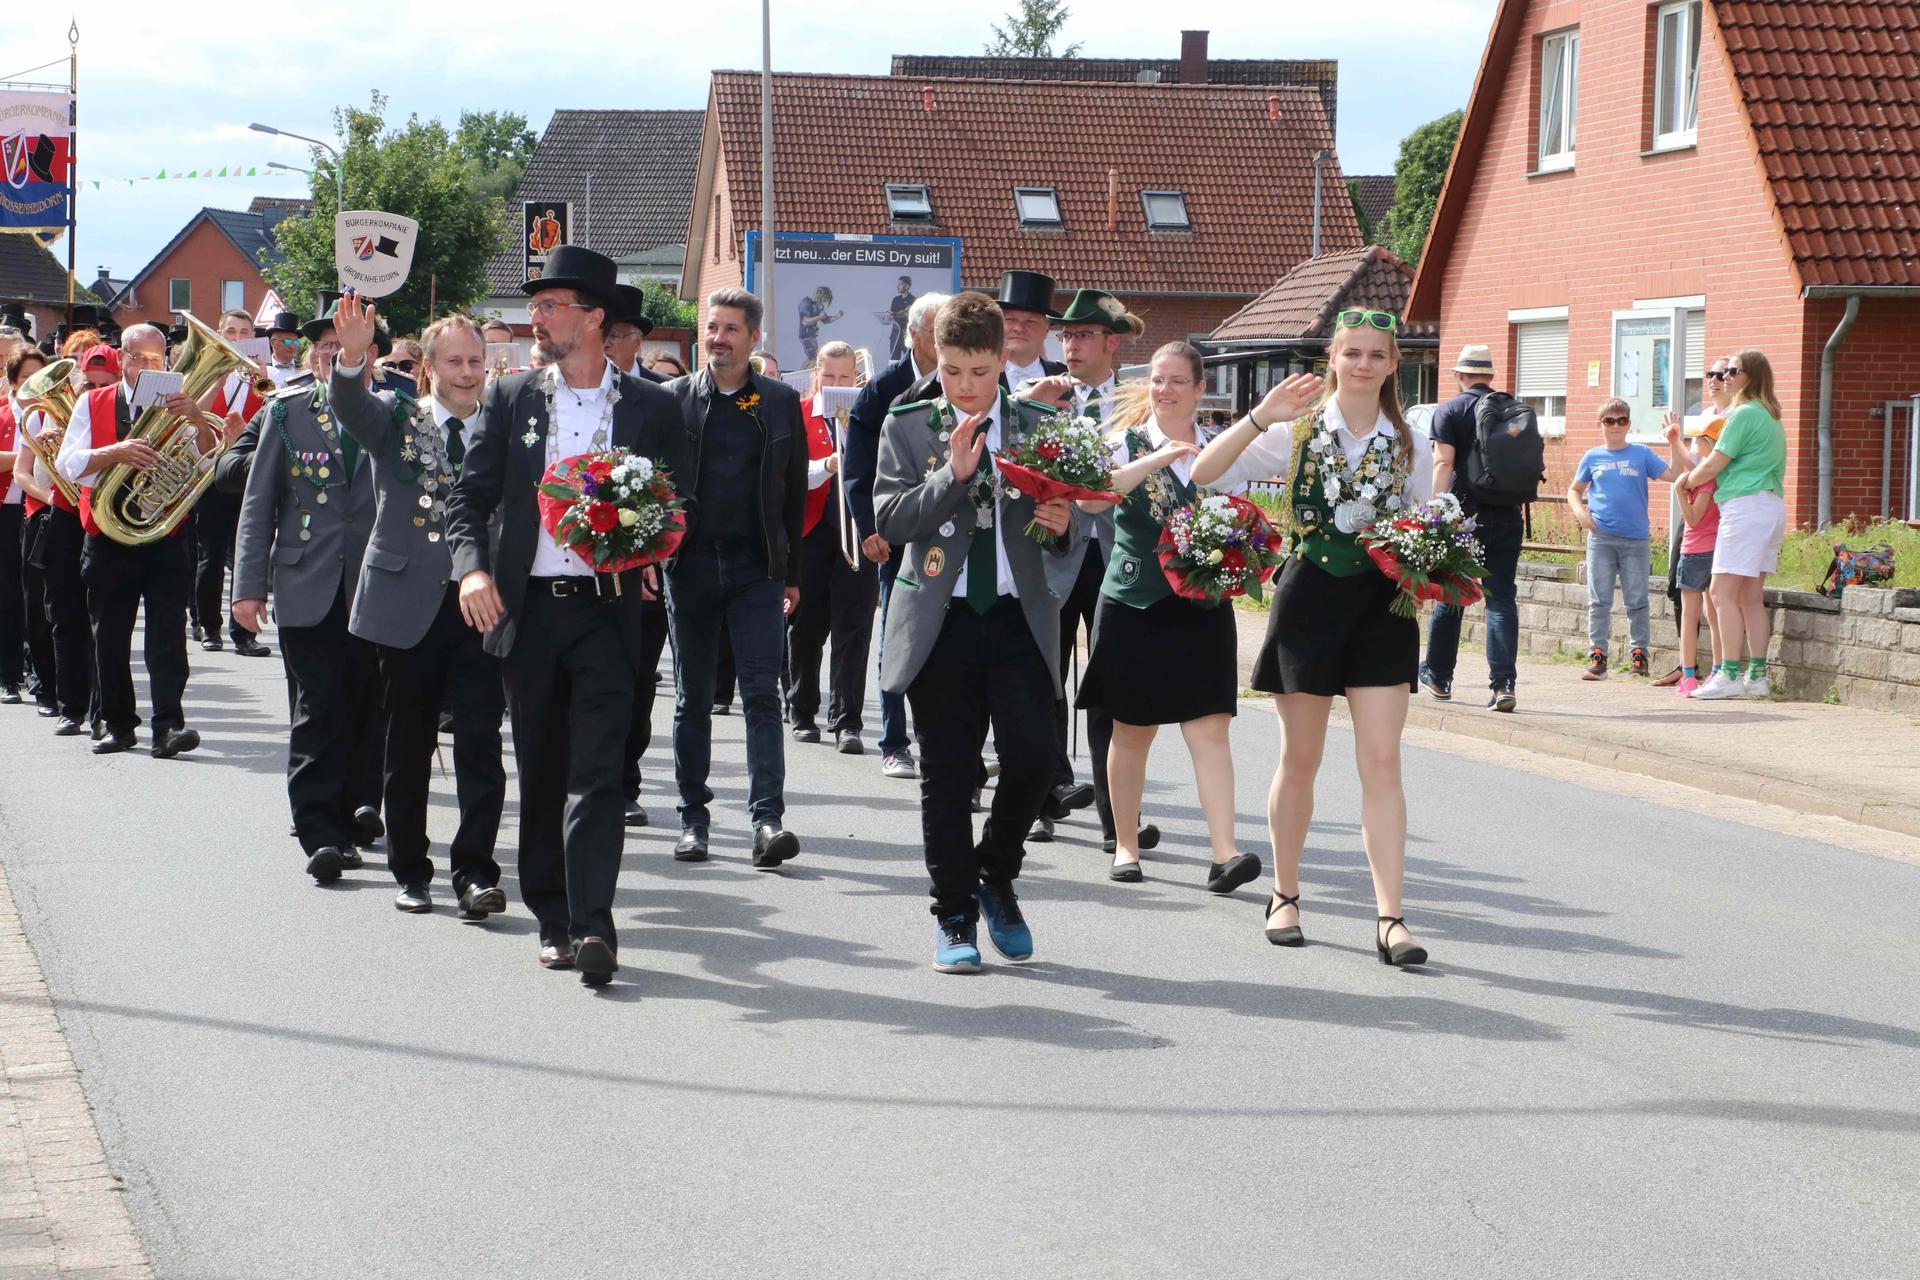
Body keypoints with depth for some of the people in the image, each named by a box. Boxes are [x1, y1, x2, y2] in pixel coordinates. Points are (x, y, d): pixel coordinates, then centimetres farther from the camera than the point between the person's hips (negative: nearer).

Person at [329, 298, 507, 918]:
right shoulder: (396, 421, 5)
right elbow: (349, 404, -16)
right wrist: (352, 356, -36)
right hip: (408, 604, 0)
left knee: (481, 744, -7)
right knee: (408, 746, 9)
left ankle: (474, 872, -6)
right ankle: (410, 871, 19)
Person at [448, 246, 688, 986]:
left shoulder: (651, 408, 5)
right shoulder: (510, 399, 8)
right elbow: (468, 496, 5)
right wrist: (471, 566, -13)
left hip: (606, 610, -2)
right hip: (527, 609, 2)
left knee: (597, 772, -11)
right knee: (540, 773, 8)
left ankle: (593, 927, -16)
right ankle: (555, 921, 17)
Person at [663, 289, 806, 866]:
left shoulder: (781, 403, 6)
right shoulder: (673, 399, 5)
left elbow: (795, 490, 8)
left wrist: (792, 573, 6)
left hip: (757, 566, -1)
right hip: (690, 563, 1)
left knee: (761, 694, -8)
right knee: (693, 698, 7)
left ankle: (768, 819, -12)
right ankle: (693, 817, 14)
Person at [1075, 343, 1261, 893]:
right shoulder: (1127, 444, 0)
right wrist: (1155, 460, -28)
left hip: (1203, 606, 1)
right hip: (1135, 603, -1)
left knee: (1210, 728, -9)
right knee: (1132, 731, 7)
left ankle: (1224, 853, -16)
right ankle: (1126, 845, 21)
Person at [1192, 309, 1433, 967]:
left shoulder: (1410, 446, 6)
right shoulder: (1298, 432, -1)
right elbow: (1204, 474, -10)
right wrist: (1260, 417, -20)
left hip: (1383, 604, 1)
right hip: (1309, 597, -1)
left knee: (1381, 762, -6)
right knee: (1300, 759, 8)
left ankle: (1390, 918, -8)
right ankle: (1285, 896, 24)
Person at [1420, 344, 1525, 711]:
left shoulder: (1449, 411, -3)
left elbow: (1443, 463, -12)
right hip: (1507, 516, 2)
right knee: (1501, 598, 0)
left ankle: (1438, 676, 23)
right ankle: (1503, 684, -11)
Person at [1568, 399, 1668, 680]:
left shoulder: (1641, 454, 5)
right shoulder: (1593, 457, 8)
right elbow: (1574, 490, 17)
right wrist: (1579, 511, -1)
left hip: (1636, 539, -1)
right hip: (1600, 537, 1)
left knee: (1637, 600, 3)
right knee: (1599, 601, 1)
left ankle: (1638, 652, 12)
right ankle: (1597, 655, 3)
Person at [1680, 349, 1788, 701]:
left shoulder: (1745, 414, -10)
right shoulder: (1771, 418, 19)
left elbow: (1713, 464, -10)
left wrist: (1686, 480, 9)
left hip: (1745, 505, -10)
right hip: (1771, 505, 10)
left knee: (1723, 592, -9)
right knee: (1751, 597, 9)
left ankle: (1730, 675, -13)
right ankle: (1756, 675, 8)